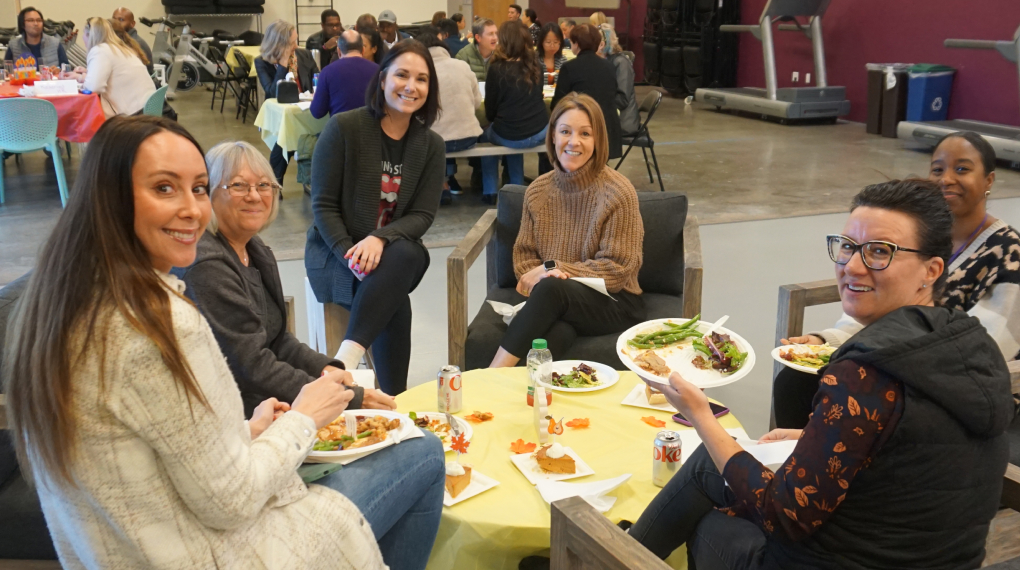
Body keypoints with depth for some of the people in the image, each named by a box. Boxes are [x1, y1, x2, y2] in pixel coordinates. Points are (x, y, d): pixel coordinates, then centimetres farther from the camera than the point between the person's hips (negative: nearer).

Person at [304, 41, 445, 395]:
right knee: (395, 301, -35)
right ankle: (392, 397, -28)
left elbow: (423, 214, -2)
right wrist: (351, 254, -24)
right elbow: (323, 204, -8)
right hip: (334, 250, -3)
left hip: (395, 250, 3)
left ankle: (346, 359, -42)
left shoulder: (431, 145, 5)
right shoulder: (344, 127, -7)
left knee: (405, 255, -37)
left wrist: (381, 239, -24)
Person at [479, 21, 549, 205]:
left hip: (510, 136, -4)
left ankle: (490, 191, 29)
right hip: (540, 132, 4)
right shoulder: (535, 66, 4)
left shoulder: (497, 69, -10)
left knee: (485, 135, 29)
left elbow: (490, 111, -3)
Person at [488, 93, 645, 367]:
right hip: (558, 304, 2)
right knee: (556, 331, -37)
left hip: (614, 303, -2)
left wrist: (553, 269, -16)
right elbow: (524, 254, 11)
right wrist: (536, 275, -14)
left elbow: (618, 270, -9)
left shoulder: (619, 193, -8)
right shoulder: (538, 190, 6)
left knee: (551, 289, -34)